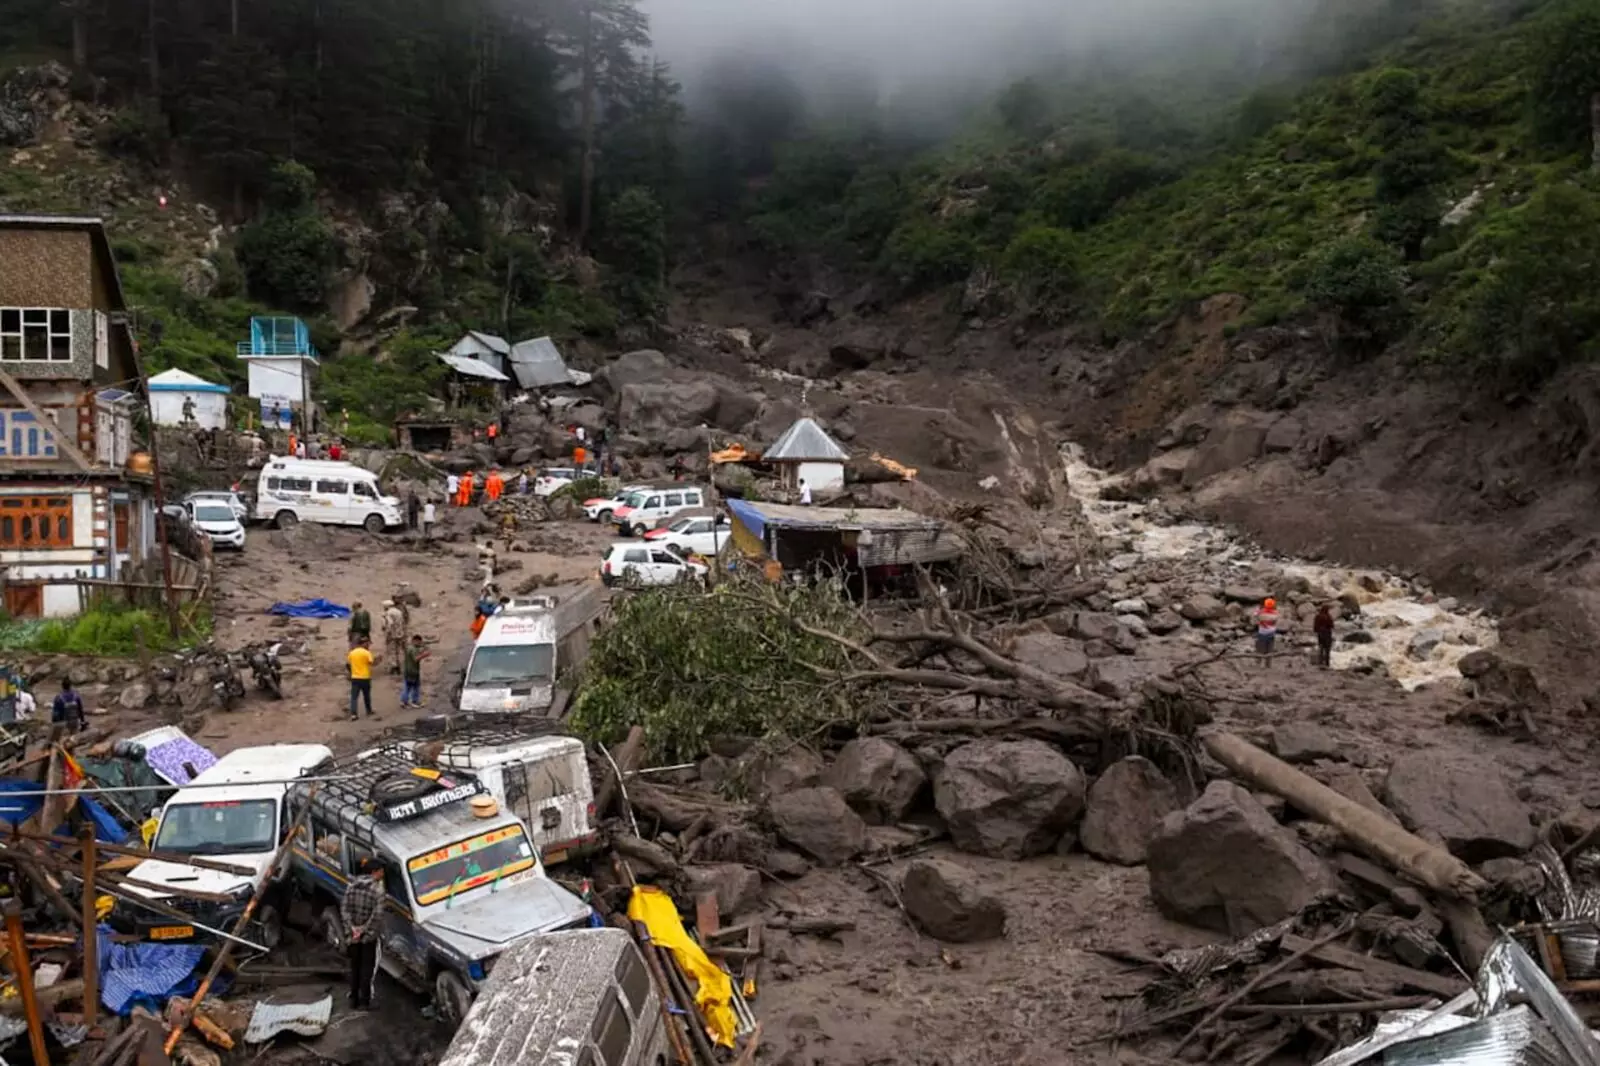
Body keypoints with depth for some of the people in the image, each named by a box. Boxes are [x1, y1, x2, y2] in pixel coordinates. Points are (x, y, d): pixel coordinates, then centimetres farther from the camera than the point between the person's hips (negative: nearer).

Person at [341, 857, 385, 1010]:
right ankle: (364, 1001, 5)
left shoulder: (351, 885, 3)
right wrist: (366, 929, -14)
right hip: (369, 935, -4)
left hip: (353, 935, 5)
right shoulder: (377, 888, -13)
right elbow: (378, 913, -20)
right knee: (367, 968, 5)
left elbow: (344, 908, -2)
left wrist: (352, 928, -7)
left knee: (354, 967, 16)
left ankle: (353, 1000, 19)